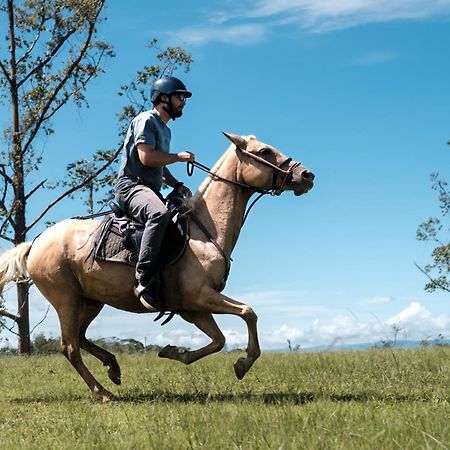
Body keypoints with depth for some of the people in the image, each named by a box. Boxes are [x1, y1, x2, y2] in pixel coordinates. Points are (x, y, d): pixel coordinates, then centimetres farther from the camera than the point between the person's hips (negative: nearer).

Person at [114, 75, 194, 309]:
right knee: (159, 214, -39)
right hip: (131, 185, -11)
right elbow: (147, 157, -17)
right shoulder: (146, 120, -4)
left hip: (150, 190, 11)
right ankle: (144, 281, -45)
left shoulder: (165, 130, 26)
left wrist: (177, 185, 13)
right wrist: (179, 157, -9)